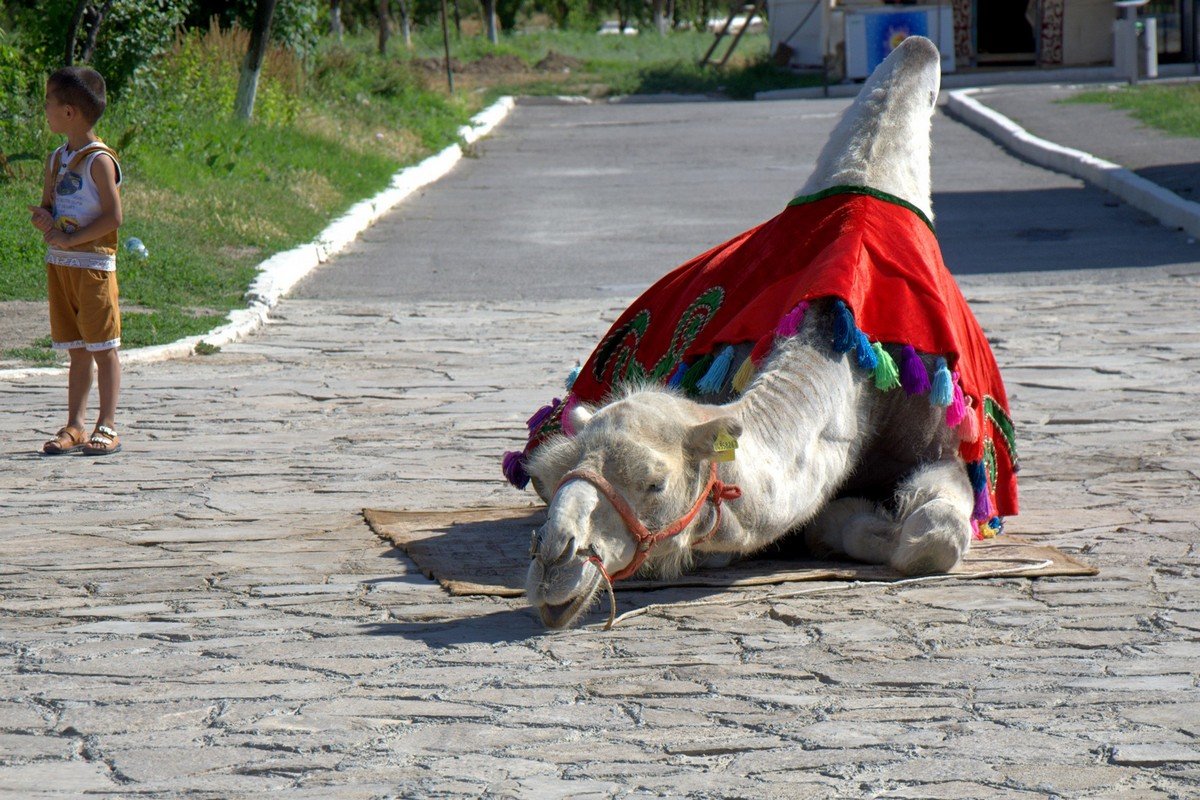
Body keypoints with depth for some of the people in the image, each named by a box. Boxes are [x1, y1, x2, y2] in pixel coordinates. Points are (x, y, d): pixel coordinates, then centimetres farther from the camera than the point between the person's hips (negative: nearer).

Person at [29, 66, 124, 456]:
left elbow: (113, 216, -16)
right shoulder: (57, 159, 13)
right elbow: (47, 206, 19)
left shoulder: (99, 160, -11)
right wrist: (44, 218, -4)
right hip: (59, 263, 7)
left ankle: (107, 427, 1)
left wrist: (70, 238, -19)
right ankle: (74, 427, 10)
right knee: (76, 349, 9)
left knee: (102, 347, -2)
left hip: (94, 263, -7)